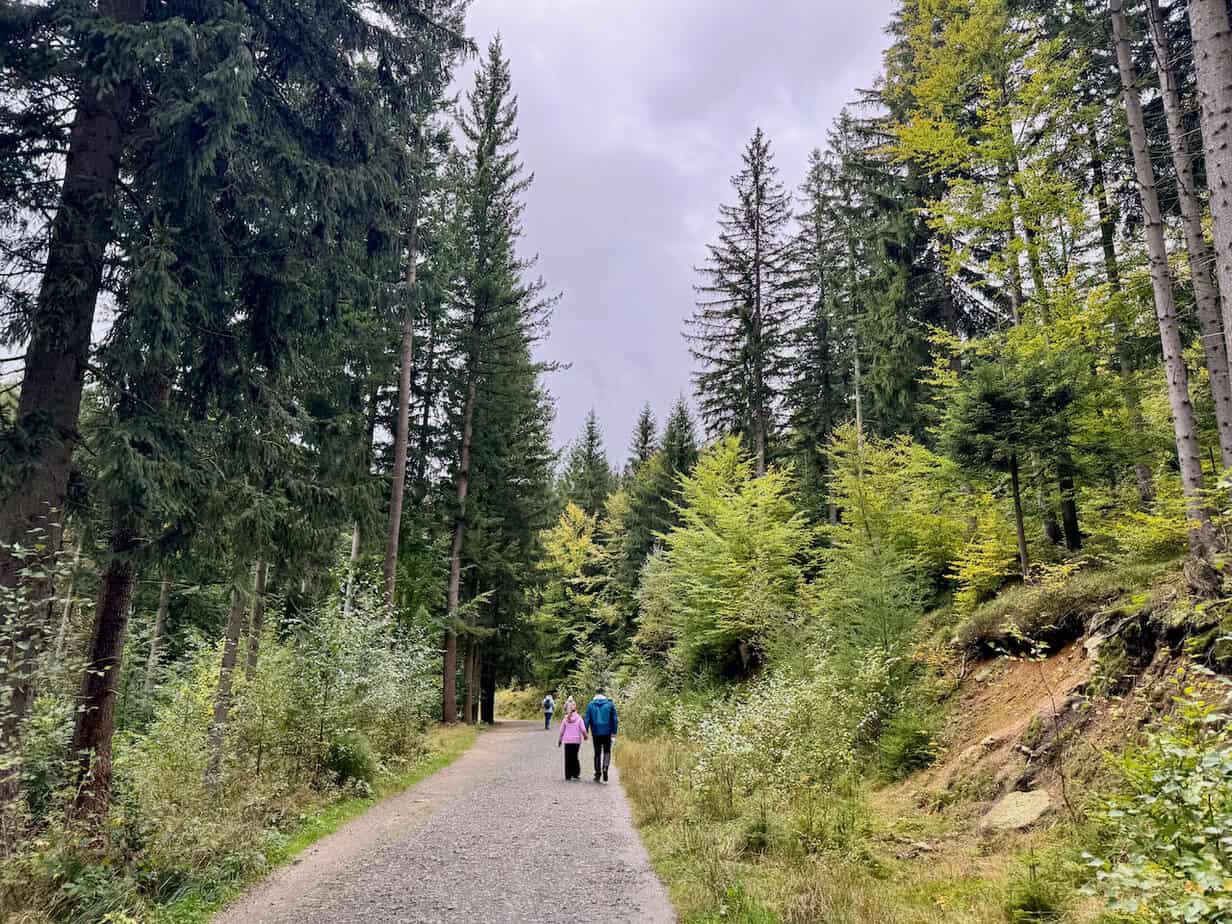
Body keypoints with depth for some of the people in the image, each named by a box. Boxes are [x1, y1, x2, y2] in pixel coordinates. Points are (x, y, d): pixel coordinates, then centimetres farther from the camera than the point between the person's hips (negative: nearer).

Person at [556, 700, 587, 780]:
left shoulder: (565, 719, -1)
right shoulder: (578, 718, -4)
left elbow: (561, 731, 3)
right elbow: (583, 729, -7)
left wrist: (559, 741, 13)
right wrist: (585, 736, 11)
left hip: (567, 741, 0)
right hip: (576, 740, 0)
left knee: (568, 758, 6)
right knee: (575, 757, 11)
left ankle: (568, 776, 6)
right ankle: (576, 774, 5)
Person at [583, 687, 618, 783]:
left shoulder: (591, 705, -1)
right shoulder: (610, 704, -1)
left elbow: (587, 719, -1)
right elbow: (614, 719, -1)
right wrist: (614, 731, 4)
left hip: (596, 733, 1)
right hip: (607, 732, -1)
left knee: (597, 753, 12)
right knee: (607, 751, 11)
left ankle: (597, 774, 13)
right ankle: (605, 768, -14)